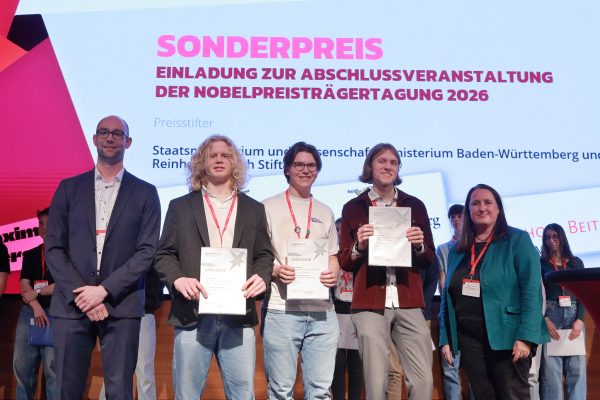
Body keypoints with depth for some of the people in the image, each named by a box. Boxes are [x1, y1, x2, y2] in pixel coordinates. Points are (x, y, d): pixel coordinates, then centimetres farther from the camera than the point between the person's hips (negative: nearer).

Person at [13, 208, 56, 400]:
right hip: (29, 311, 5)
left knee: (53, 366, -7)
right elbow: (24, 286, 7)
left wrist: (38, 292, -6)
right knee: (22, 365, 3)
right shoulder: (30, 255, 18)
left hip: (55, 312, -4)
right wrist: (36, 306, -10)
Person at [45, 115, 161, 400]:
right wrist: (80, 294, -7)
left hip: (122, 305, -1)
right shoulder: (69, 188, 11)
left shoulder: (145, 193, 7)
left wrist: (105, 290, -10)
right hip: (72, 303, 1)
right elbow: (53, 248, 5)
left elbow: (147, 251, -1)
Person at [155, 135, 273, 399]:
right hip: (193, 315, -1)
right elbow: (164, 254, 7)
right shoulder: (181, 206, 10)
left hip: (239, 316, 1)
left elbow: (264, 254, 14)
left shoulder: (253, 209, 15)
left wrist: (262, 277, -8)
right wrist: (178, 279, -13)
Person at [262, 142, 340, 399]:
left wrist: (334, 274, -3)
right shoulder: (268, 207, 5)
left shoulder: (325, 212, 17)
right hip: (281, 310, -3)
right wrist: (275, 271, -17)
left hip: (322, 311, 4)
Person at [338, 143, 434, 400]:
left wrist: (419, 245, -7)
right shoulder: (353, 208, 6)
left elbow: (429, 260, 14)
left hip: (408, 302, 2)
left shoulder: (415, 205, 11)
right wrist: (359, 246, -11)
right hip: (370, 303, -2)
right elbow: (344, 262, 8)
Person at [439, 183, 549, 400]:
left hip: (507, 337, -4)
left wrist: (526, 336, -19)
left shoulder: (517, 240, -3)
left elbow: (532, 290, -11)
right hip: (468, 338, 5)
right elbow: (447, 296, 13)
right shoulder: (457, 250, 12)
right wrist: (445, 338, 7)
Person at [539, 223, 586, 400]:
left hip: (574, 314, 2)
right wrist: (544, 319, -12)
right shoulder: (540, 264, 8)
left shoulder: (576, 263, 14)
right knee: (550, 368, -7)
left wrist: (580, 319, -6)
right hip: (550, 315, -2)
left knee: (576, 368, -2)